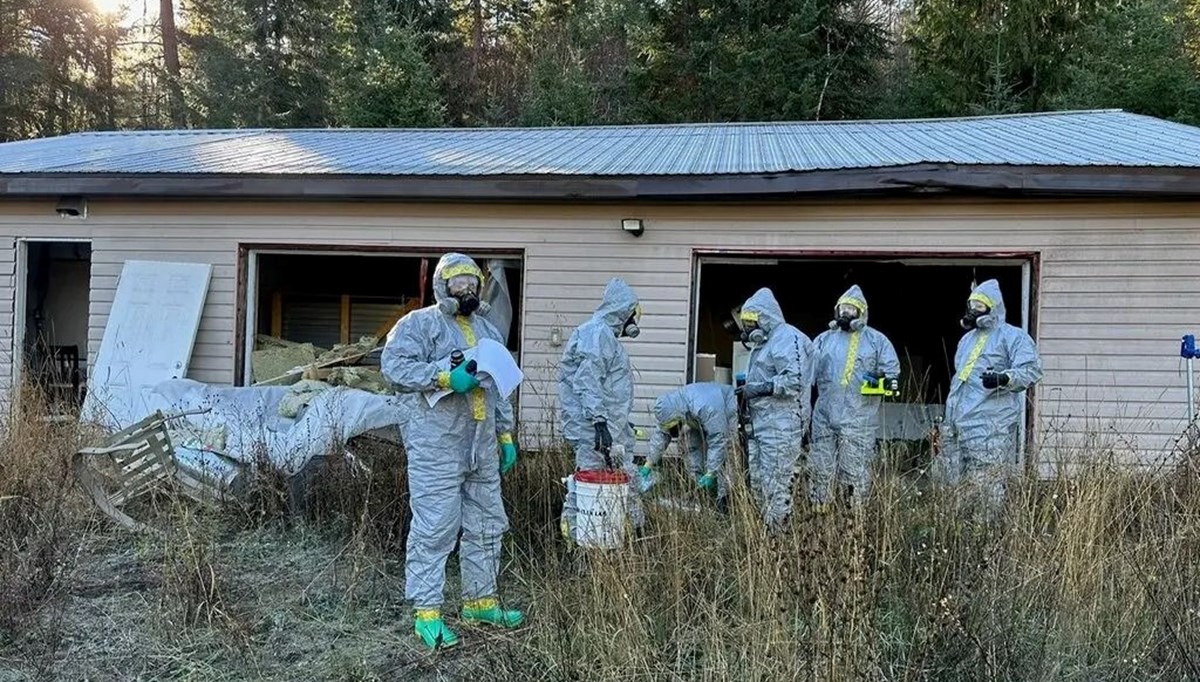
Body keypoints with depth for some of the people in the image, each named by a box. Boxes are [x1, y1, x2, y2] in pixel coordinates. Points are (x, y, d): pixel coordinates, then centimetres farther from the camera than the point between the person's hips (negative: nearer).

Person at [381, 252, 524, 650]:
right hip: (436, 448, -7)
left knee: (486, 526, 13)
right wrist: (444, 378, -23)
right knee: (433, 528, -6)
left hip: (482, 449, 7)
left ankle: (480, 601, 27)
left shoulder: (488, 331, 20)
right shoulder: (420, 323, -2)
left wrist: (506, 435, 20)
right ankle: (426, 612, 3)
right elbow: (394, 363, -16)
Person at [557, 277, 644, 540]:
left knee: (626, 476, 15)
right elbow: (587, 382, -22)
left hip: (613, 427, 11)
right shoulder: (596, 334, -14)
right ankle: (574, 534, 1)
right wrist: (599, 420, -26)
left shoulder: (608, 336, 19)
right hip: (593, 428, -11)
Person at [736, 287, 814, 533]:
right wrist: (748, 388, 14)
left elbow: (794, 381, -22)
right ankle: (764, 526, 21)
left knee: (776, 482, -8)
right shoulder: (764, 341, 21)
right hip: (760, 421, 11)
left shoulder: (788, 339, -12)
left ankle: (778, 531, -3)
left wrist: (759, 388, -18)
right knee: (757, 478, 13)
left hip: (781, 423, -11)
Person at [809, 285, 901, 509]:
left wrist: (884, 380, -13)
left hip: (859, 420, -3)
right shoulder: (824, 339, 14)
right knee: (820, 469, 7)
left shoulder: (876, 340, 5)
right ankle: (819, 513, 16)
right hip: (824, 417, 3)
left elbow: (892, 371, 5)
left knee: (855, 473, 0)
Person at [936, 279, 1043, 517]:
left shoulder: (1012, 336, -2)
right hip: (960, 424, 9)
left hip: (991, 427, -8)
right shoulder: (968, 339, 24)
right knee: (956, 483, 8)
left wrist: (1004, 378, -31)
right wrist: (948, 419, 31)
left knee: (987, 487, -10)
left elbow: (1032, 370, -14)